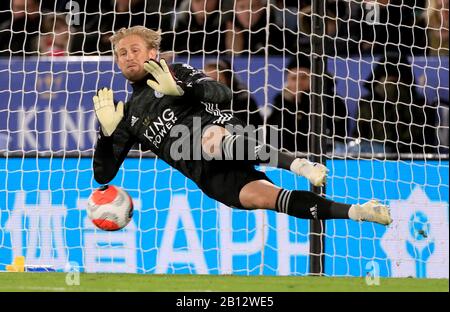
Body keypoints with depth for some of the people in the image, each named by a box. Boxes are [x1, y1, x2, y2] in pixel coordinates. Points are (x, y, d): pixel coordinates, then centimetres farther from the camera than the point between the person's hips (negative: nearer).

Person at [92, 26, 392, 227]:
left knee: (209, 138, -40)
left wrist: (180, 89, -15)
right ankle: (355, 212, -36)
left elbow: (223, 93, 1)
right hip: (208, 175, 2)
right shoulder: (128, 117, 26)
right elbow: (104, 174, 21)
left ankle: (300, 165, -52)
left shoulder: (177, 72, 18)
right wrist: (107, 131, 4)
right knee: (259, 196, -27)